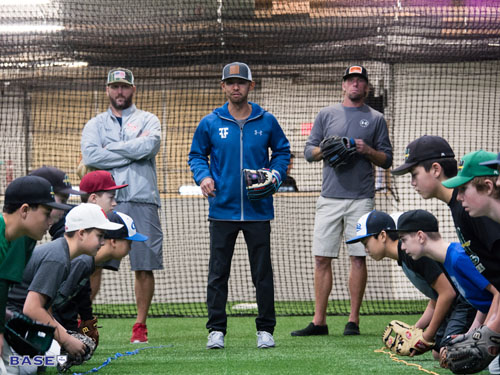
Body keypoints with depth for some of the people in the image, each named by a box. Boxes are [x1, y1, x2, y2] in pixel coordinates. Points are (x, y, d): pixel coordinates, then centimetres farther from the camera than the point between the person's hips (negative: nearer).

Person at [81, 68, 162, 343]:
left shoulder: (148, 120, 12)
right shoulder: (95, 124, 15)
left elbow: (148, 146, -10)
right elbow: (89, 156, -4)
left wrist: (109, 148, -3)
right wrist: (132, 153, -6)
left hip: (142, 200, 0)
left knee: (144, 266, 1)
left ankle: (140, 326, 9)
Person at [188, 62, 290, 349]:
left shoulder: (267, 121, 4)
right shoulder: (210, 123, 4)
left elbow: (282, 151, 15)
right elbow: (197, 154, 13)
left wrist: (275, 174, -3)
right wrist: (203, 176, -6)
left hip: (258, 209, 0)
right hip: (222, 209, 0)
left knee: (263, 272, 3)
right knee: (218, 272, 1)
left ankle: (265, 329, 10)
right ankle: (216, 330, 7)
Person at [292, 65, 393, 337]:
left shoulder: (376, 119, 10)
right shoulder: (326, 115, 14)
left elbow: (387, 160, 8)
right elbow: (309, 151, 13)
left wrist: (367, 151, -10)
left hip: (361, 198, -2)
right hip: (330, 197, 2)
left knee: (358, 258, -3)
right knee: (322, 258, -1)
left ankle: (353, 320, 3)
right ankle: (319, 321, 2)